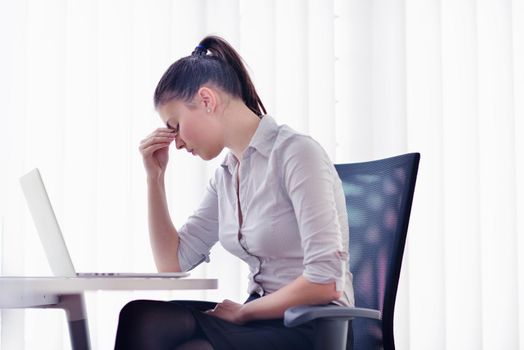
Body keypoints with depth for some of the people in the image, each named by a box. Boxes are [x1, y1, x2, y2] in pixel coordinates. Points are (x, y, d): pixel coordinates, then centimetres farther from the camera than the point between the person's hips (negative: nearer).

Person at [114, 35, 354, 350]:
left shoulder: (296, 154, -12)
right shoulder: (226, 177, 14)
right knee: (142, 320, -19)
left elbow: (325, 282, -18)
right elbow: (172, 263, 17)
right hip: (264, 319, 7)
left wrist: (242, 312, -8)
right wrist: (155, 177, 11)